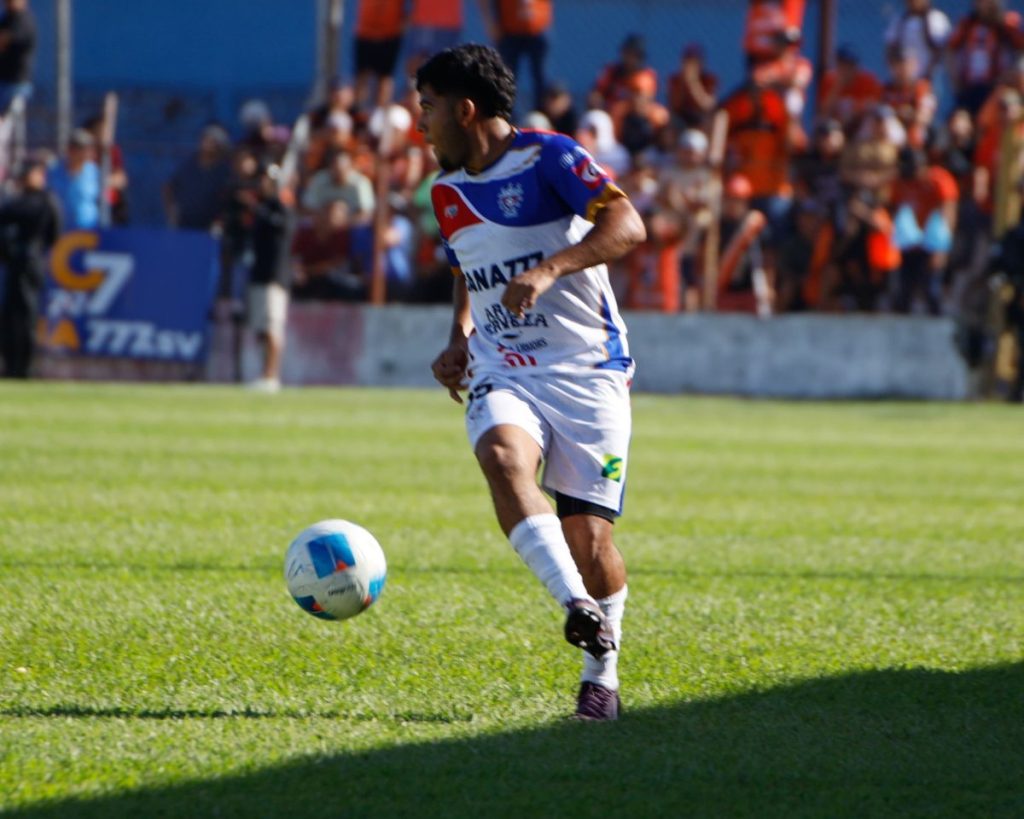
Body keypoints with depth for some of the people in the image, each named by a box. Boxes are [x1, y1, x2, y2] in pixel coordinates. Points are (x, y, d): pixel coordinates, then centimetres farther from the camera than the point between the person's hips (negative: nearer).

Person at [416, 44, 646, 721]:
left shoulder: (548, 157, -7)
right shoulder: (447, 192, 14)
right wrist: (461, 339, 15)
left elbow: (628, 227, -18)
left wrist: (550, 270, -29)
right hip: (502, 373, 4)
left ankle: (602, 670, 14)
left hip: (586, 368, -4)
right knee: (502, 455, -31)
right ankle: (576, 606, -39)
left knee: (587, 534, -7)